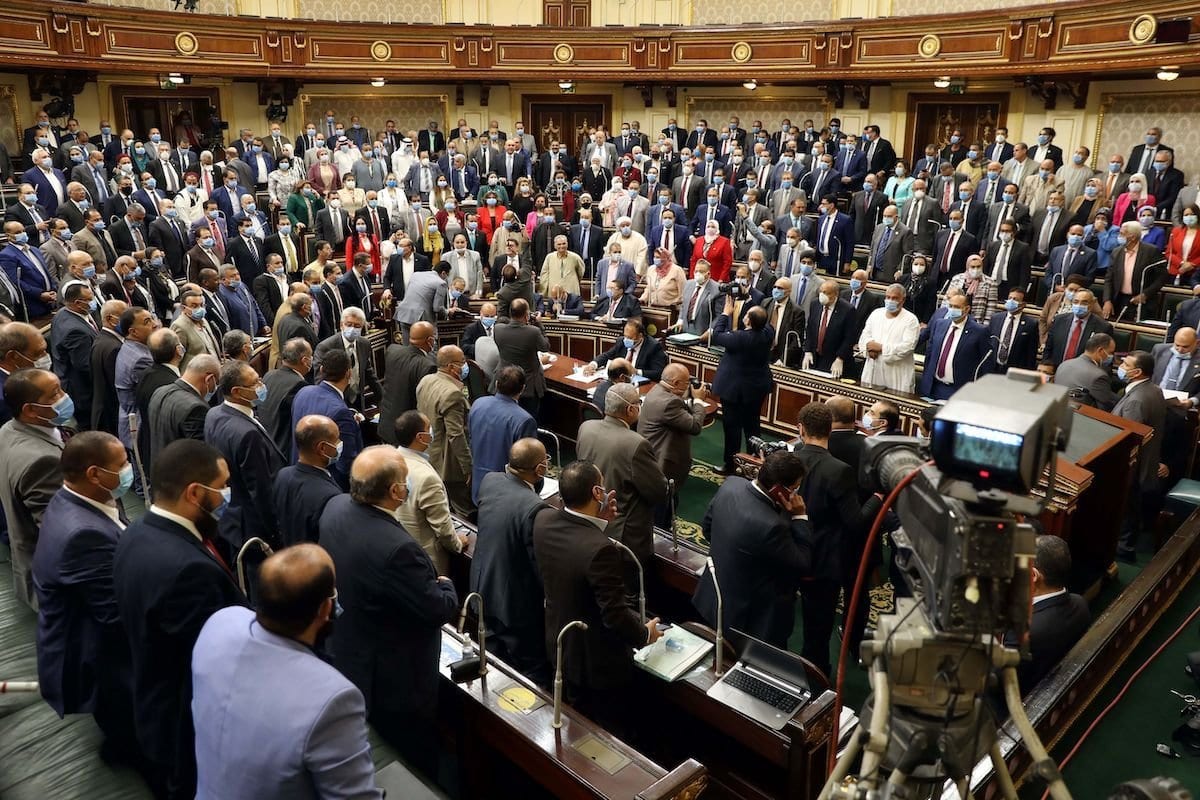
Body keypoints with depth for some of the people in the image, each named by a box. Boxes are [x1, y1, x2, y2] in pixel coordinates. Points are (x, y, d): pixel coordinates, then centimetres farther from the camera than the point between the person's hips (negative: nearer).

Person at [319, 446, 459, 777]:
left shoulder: (335, 507, -13)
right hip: (395, 679, -8)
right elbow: (440, 610, -25)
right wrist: (445, 584, -5)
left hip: (344, 654, 9)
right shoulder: (396, 547, -39)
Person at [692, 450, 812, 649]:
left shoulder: (731, 484, -15)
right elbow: (803, 566, -20)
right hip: (750, 618, -7)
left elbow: (707, 527, 3)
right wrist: (800, 517, -20)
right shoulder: (771, 526, -38)